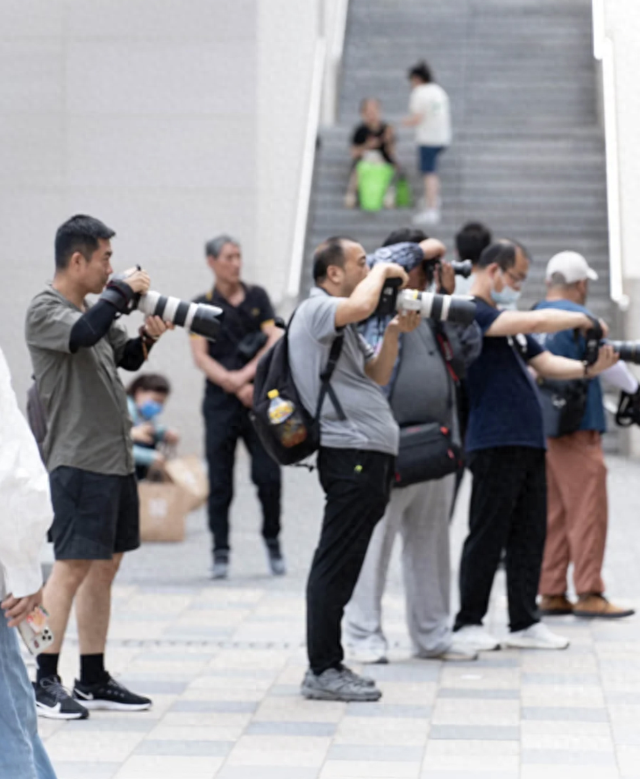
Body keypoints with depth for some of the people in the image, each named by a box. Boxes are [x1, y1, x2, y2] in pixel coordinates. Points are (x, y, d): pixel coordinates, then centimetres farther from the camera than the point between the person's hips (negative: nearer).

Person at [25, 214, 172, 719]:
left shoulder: (95, 308, 17)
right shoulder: (45, 311, -10)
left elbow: (126, 357, 25)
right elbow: (85, 333, -30)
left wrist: (147, 337, 4)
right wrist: (124, 292, -17)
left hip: (116, 457, 9)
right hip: (78, 460, -9)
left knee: (105, 566, 11)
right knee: (73, 567, -10)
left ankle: (93, 681, 17)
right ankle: (44, 681, -5)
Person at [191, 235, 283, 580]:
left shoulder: (257, 298, 11)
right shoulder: (201, 306, 6)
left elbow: (275, 343, 2)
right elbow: (201, 357, -2)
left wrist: (245, 375, -10)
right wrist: (236, 386, -13)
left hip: (261, 399, 1)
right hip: (220, 402, -1)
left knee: (268, 475, -5)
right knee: (220, 481, -1)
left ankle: (272, 541, 14)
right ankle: (220, 552, 6)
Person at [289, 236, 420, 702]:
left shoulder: (342, 324, 24)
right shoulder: (316, 310, -8)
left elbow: (376, 378, 24)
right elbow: (362, 305, -29)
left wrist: (394, 335, 9)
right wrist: (383, 271, -10)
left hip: (371, 454, 11)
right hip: (351, 451, -11)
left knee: (341, 566, 12)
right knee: (336, 565, -8)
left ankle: (326, 666, 17)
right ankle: (323, 672, -6)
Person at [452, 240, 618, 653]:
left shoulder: (511, 323, 22)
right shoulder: (473, 314, -9)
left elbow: (546, 363, 18)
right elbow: (536, 321, -19)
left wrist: (589, 369, 1)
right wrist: (583, 319, -6)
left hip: (529, 443, 9)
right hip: (495, 444, -9)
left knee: (529, 537, 9)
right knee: (487, 537, -4)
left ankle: (525, 623, 14)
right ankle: (468, 623, 4)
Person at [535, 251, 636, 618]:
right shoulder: (579, 317, -11)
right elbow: (609, 364, -6)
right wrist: (633, 386, 11)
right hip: (577, 426, -8)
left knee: (553, 514, 11)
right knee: (588, 511, -4)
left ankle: (551, 593, 11)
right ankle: (589, 594, -5)